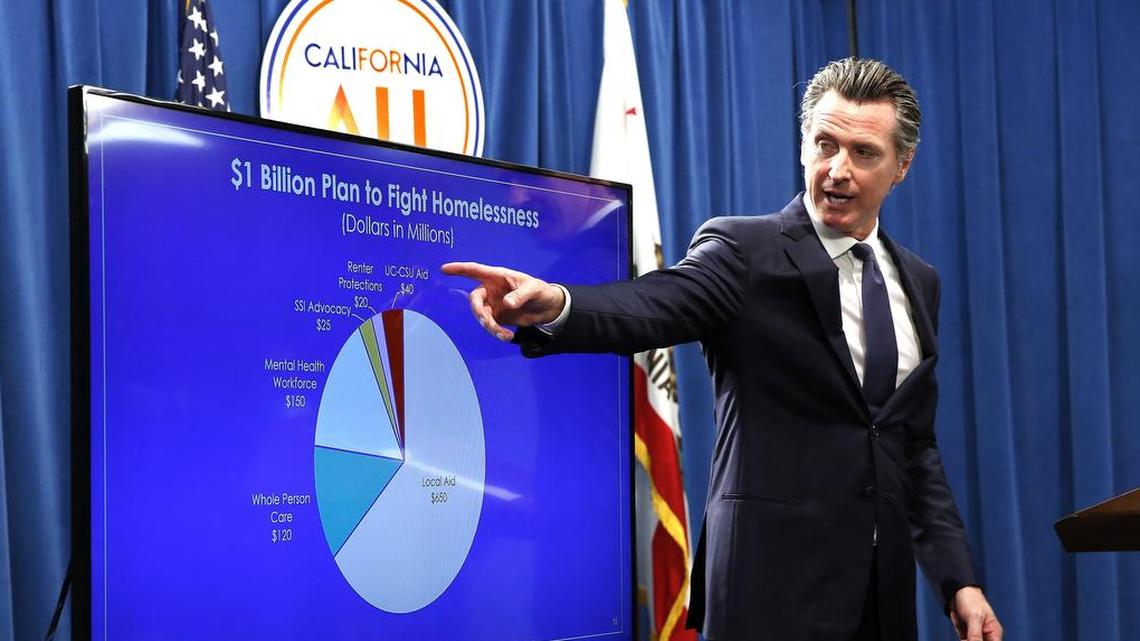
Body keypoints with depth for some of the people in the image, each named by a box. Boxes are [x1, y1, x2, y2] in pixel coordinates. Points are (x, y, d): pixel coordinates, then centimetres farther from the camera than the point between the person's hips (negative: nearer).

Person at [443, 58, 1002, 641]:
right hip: (776, 580, -5)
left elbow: (917, 444, 15)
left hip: (885, 588, 5)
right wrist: (555, 305, -46)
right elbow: (655, 306, -26)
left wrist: (957, 578, 9)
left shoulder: (917, 282, 11)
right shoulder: (746, 250, -6)